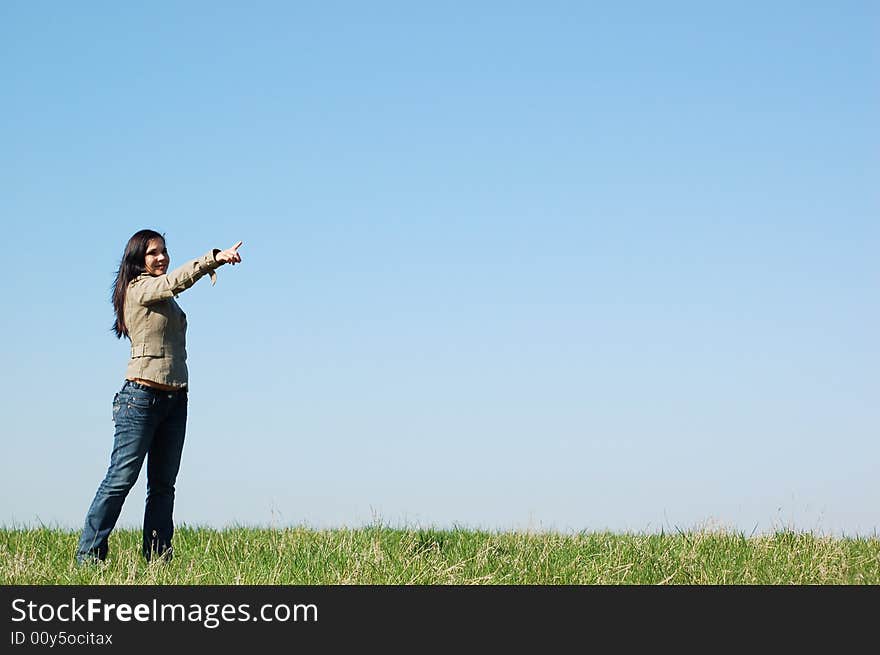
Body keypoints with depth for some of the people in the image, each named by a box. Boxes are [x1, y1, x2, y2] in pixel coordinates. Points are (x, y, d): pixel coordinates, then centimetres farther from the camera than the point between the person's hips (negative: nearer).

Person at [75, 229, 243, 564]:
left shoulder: (165, 297, 20)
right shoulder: (139, 288, -5)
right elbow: (176, 281, -20)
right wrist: (216, 258, -31)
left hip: (174, 399, 8)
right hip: (141, 395, -8)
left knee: (163, 484, 5)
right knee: (122, 478, -8)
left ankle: (157, 558, 7)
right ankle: (89, 555, -3)